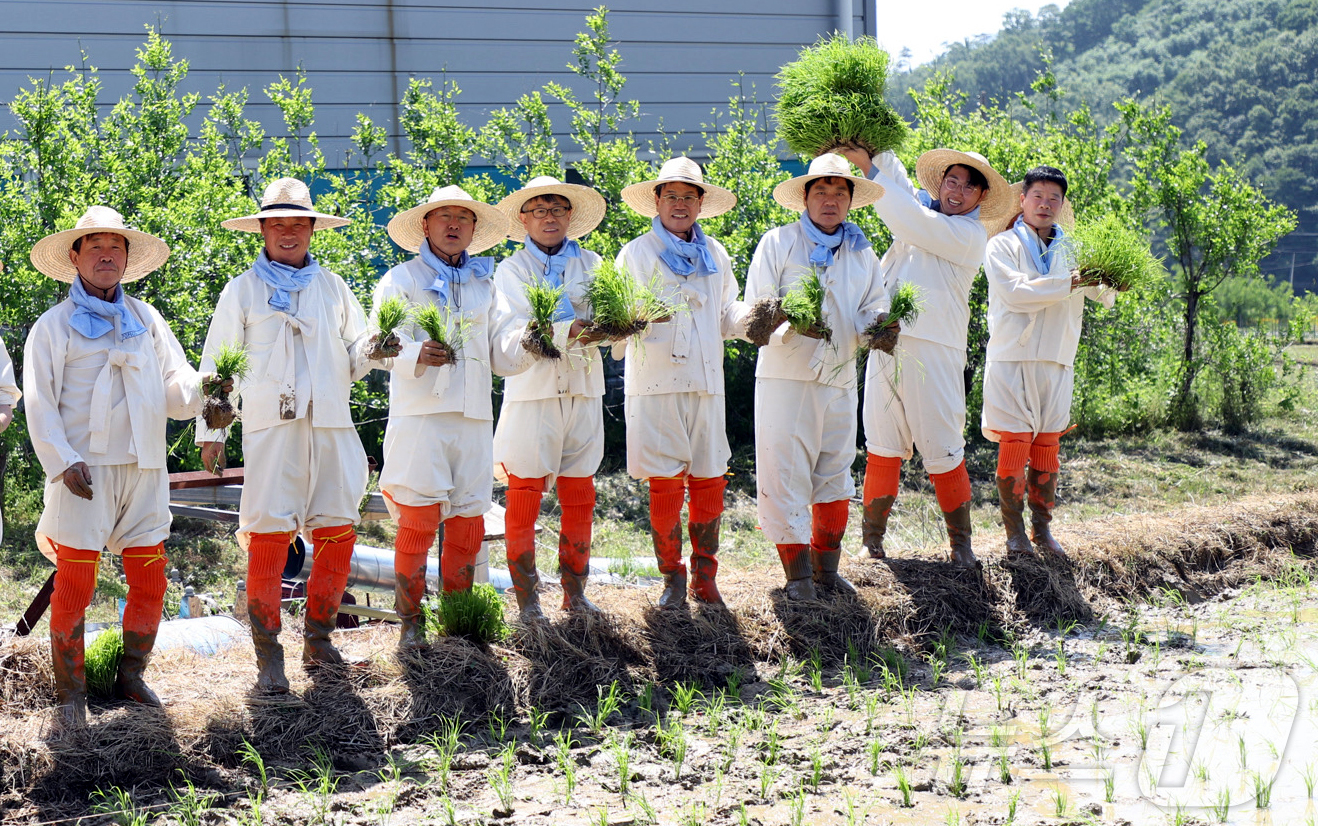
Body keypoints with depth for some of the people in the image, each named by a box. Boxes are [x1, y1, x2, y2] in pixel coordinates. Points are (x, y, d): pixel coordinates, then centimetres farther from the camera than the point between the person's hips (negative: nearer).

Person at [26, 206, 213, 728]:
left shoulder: (146, 320, 16)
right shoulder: (54, 326, 5)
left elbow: (176, 387, 9)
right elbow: (40, 403, -1)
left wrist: (204, 388, -14)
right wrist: (63, 463, -13)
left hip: (143, 470, 4)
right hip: (85, 472, -4)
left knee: (150, 584, 5)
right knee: (74, 587, -4)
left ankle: (131, 677, 22)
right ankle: (71, 695, 6)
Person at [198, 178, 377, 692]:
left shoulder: (332, 287, 17)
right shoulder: (243, 290, 9)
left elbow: (355, 357, 17)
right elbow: (217, 364, 8)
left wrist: (371, 351, -6)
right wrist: (211, 430, 1)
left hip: (330, 425, 3)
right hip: (270, 426, -3)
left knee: (338, 533, 1)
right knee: (269, 536, -9)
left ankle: (318, 637, 17)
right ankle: (268, 657, -4)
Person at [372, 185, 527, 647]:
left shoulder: (484, 286, 21)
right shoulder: (401, 280, 7)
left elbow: (502, 355, 18)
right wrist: (418, 355, -29)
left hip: (473, 418, 4)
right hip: (420, 415, -4)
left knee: (468, 524, 2)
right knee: (418, 521, -9)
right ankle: (410, 621, 0)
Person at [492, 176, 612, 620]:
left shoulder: (591, 264, 13)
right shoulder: (511, 269, 4)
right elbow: (518, 330, -12)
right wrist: (570, 332, -27)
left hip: (584, 391, 3)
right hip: (532, 390, -3)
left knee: (579, 498, 7)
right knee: (525, 496, -3)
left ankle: (575, 591, 17)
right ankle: (526, 597, 4)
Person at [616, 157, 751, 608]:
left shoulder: (715, 255, 18)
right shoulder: (636, 254, 5)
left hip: (706, 383, 3)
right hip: (655, 384, -3)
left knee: (709, 482, 2)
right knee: (665, 484, -4)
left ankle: (705, 576, 13)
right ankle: (672, 577, 10)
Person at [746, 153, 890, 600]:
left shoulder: (862, 254, 14)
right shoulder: (778, 243, 1)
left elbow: (872, 309, 15)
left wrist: (878, 324, -9)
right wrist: (792, 323, -23)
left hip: (840, 379, 5)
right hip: (785, 377, -5)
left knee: (836, 476, 11)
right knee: (786, 475, -6)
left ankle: (826, 567, 22)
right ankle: (797, 571, 3)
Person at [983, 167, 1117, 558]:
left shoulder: (1071, 250, 15)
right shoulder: (1003, 245, 2)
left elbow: (1104, 296, 8)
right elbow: (1015, 293, -14)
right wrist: (1069, 283, -20)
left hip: (1056, 362, 4)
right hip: (1012, 360, -4)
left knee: (1047, 445, 7)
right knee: (1015, 443, -4)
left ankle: (1042, 528, 16)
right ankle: (1014, 533, 4)